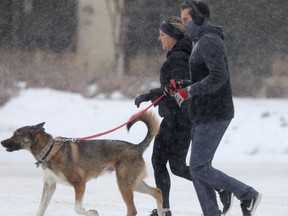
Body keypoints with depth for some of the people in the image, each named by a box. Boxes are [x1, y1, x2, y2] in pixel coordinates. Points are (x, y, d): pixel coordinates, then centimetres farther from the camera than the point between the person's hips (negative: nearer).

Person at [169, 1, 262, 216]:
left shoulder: (208, 42, -16)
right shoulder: (202, 41, 17)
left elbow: (218, 77, -26)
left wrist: (190, 91, -21)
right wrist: (183, 88, 11)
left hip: (213, 115, -10)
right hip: (205, 114, 10)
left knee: (199, 168, -10)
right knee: (198, 168, 9)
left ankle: (247, 194, -2)